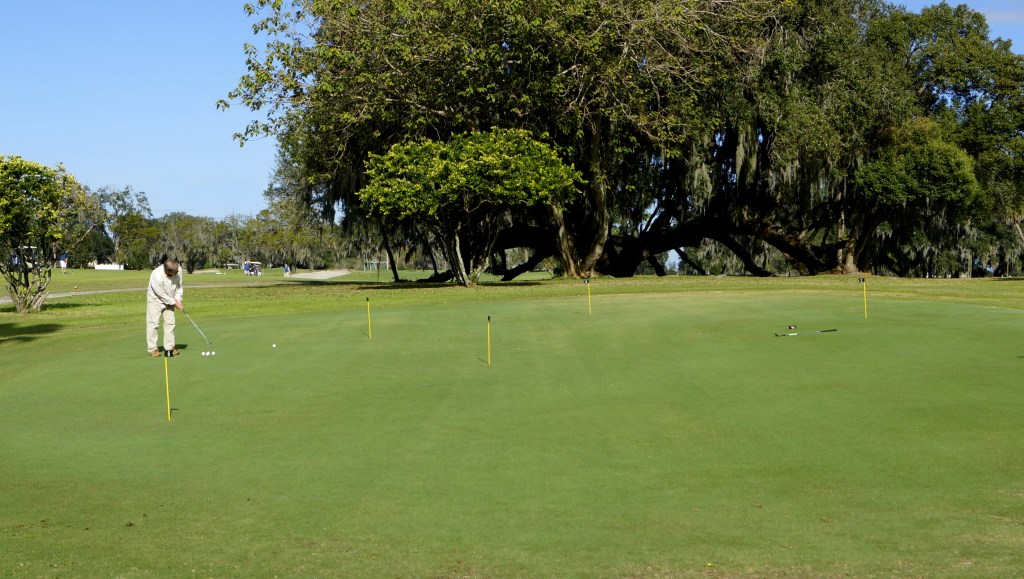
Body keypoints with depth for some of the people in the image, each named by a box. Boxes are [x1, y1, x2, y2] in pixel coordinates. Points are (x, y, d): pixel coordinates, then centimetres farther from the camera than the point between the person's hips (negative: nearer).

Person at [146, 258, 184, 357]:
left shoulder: (178, 269, -20)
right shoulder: (157, 276, -36)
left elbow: (179, 285, -3)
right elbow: (162, 295, -26)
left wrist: (178, 300, -10)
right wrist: (175, 303, -16)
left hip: (169, 299, 6)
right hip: (156, 299, -6)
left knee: (170, 322, 4)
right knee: (153, 323, -7)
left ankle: (169, 347, 9)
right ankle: (152, 348, -3)